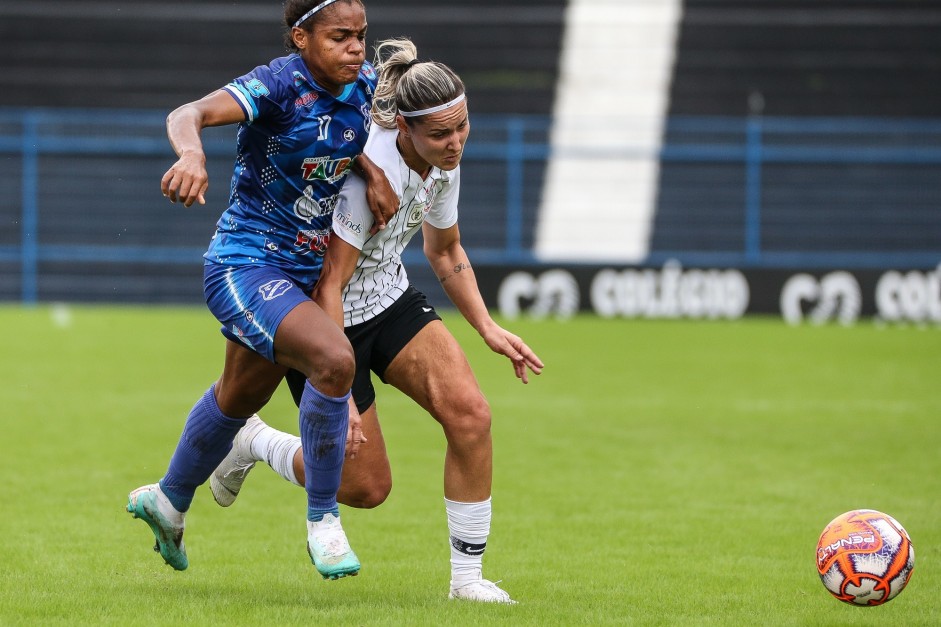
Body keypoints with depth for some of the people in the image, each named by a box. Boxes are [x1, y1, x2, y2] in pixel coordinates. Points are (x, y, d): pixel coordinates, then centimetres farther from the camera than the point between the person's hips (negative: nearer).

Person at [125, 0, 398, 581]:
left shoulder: (363, 82, -3)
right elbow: (189, 114, -37)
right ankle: (323, 522, -15)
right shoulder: (281, 85, -23)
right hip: (244, 268, -8)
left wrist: (371, 171, -3)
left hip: (300, 271, 8)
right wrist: (192, 154, -60)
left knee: (241, 397, 28)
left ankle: (169, 502, 54)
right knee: (334, 359, -30)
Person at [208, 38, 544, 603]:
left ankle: (468, 577, -4)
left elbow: (446, 250, 14)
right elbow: (328, 285, -30)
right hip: (329, 320, -7)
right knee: (366, 486, -2)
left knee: (469, 412, -15)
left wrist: (488, 328, 3)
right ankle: (252, 441, 26)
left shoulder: (443, 161, -6)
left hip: (390, 299, 7)